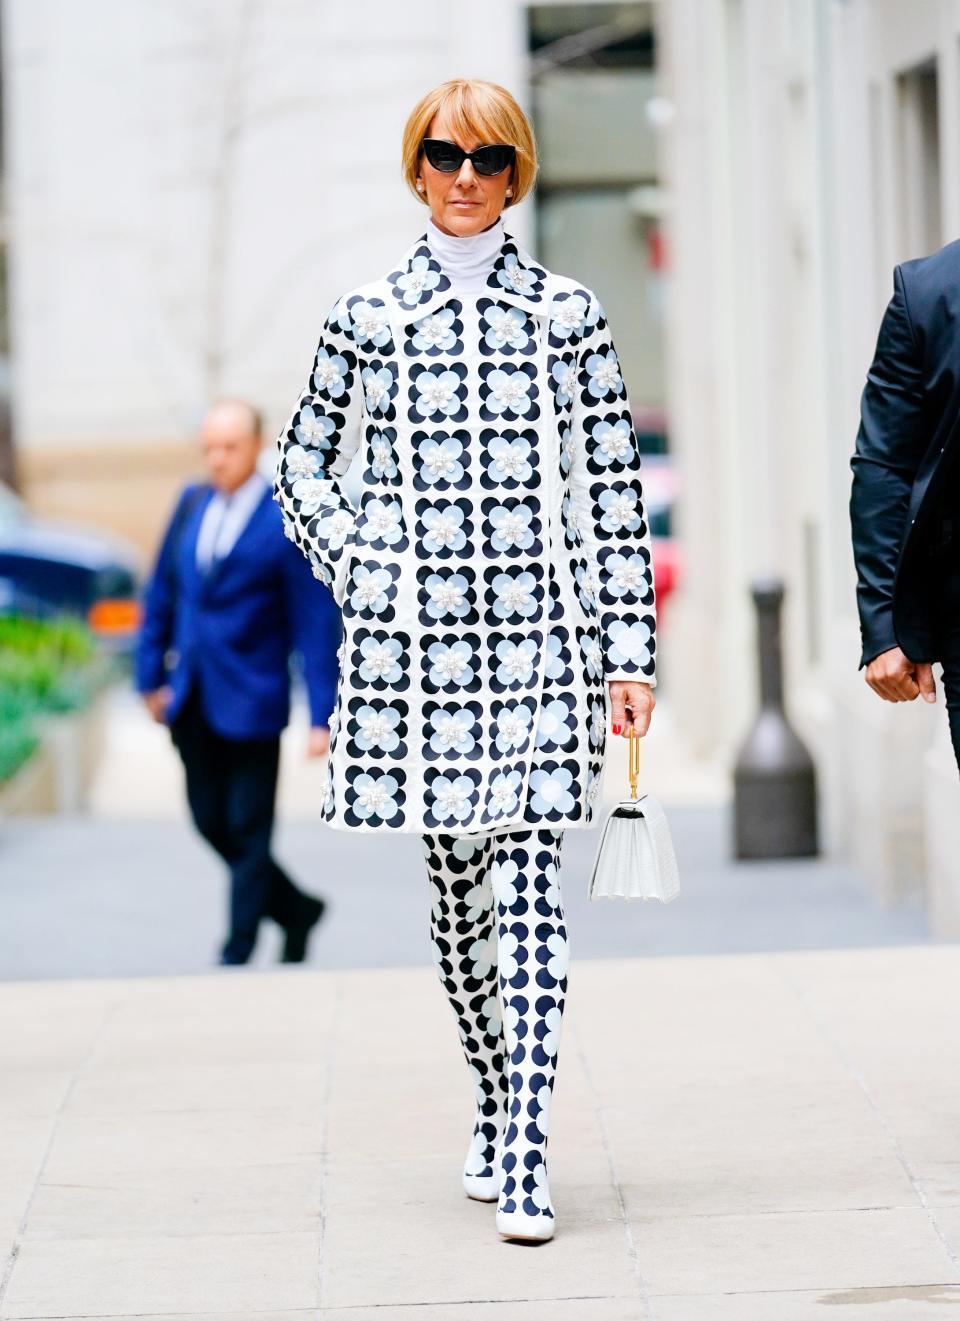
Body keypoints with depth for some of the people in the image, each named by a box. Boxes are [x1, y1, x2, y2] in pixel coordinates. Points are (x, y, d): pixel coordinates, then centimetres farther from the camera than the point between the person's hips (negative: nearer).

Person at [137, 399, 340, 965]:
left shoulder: (288, 523, -11)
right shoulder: (193, 504, 7)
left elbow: (318, 622, -11)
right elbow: (163, 593, 14)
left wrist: (323, 716, -15)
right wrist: (152, 674, 10)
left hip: (250, 701, -6)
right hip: (191, 701, 6)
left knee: (248, 829, 2)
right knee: (211, 821, 12)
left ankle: (238, 953, 12)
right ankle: (296, 909, 31)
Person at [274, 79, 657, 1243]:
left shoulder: (568, 315, 4)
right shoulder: (368, 317, 5)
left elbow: (614, 492, 4)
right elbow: (303, 467, 16)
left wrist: (630, 653, 1)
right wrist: (358, 576, 2)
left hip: (542, 637, -1)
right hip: (415, 642, 2)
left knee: (527, 887, -10)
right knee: (457, 891, 10)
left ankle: (523, 1163, -15)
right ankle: (497, 1108, 30)